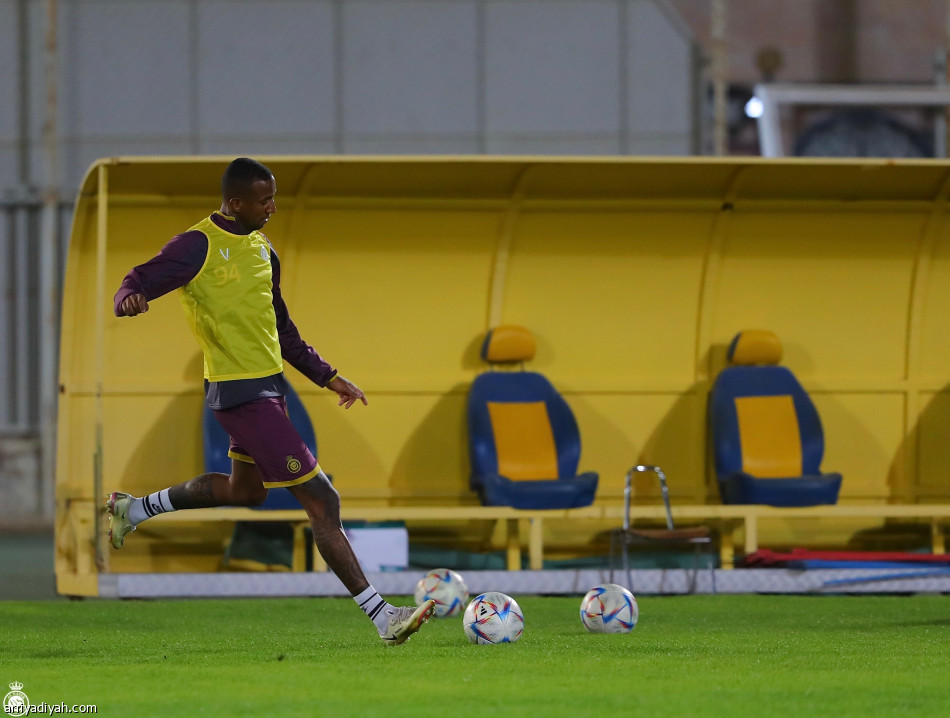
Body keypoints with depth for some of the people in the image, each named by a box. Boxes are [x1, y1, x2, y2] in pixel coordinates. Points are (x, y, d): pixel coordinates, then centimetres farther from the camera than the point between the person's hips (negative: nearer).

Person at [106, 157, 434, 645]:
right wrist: (130, 299, -40)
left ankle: (135, 509, 42)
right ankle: (383, 617, -9)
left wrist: (325, 376, 22)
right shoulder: (198, 246, -14)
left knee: (245, 490, 27)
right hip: (240, 393, -10)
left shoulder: (262, 248, 12)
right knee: (321, 501, -10)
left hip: (269, 384, 10)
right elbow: (137, 283, -16)